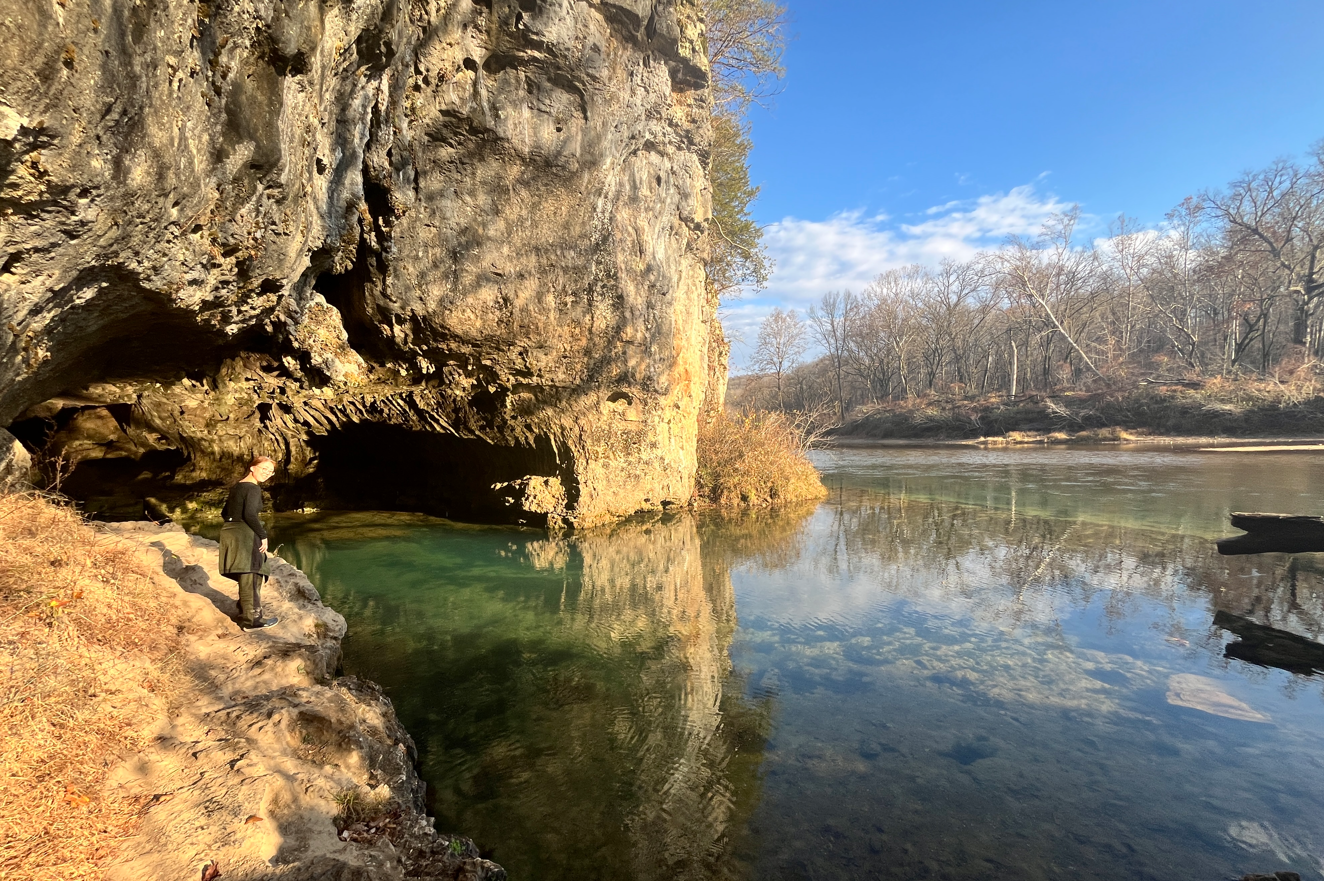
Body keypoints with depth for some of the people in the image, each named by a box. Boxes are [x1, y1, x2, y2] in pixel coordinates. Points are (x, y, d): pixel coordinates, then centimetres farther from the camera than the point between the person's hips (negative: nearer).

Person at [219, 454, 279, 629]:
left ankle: (246, 614, 34)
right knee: (250, 577, -3)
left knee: (247, 577, 22)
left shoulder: (237, 487, 16)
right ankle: (252, 619, 2)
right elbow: (250, 514, -24)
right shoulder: (253, 488, -13)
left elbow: (225, 513, 18)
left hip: (230, 532, 10)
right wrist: (263, 535, -17)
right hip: (245, 535, -10)